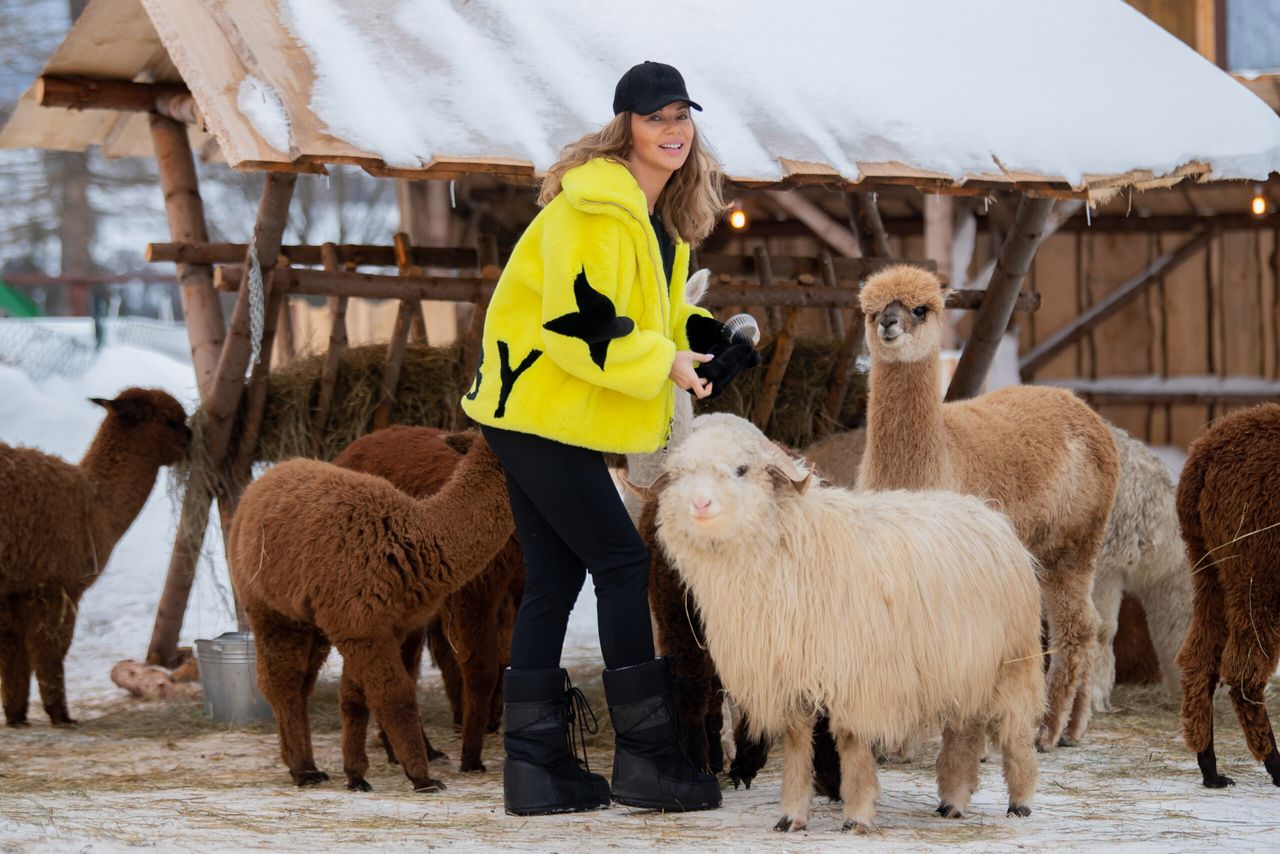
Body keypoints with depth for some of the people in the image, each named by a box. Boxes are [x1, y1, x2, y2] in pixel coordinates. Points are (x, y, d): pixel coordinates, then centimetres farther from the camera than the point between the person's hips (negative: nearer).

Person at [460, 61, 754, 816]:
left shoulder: (659, 215, 12)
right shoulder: (594, 210, -20)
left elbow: (648, 308, 20)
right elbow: (580, 326, -25)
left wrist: (700, 336, 2)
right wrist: (666, 364, -20)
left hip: (537, 415, 10)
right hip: (540, 409, -10)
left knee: (555, 580, 9)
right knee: (622, 564, -7)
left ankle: (537, 766, 12)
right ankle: (648, 760, -2)